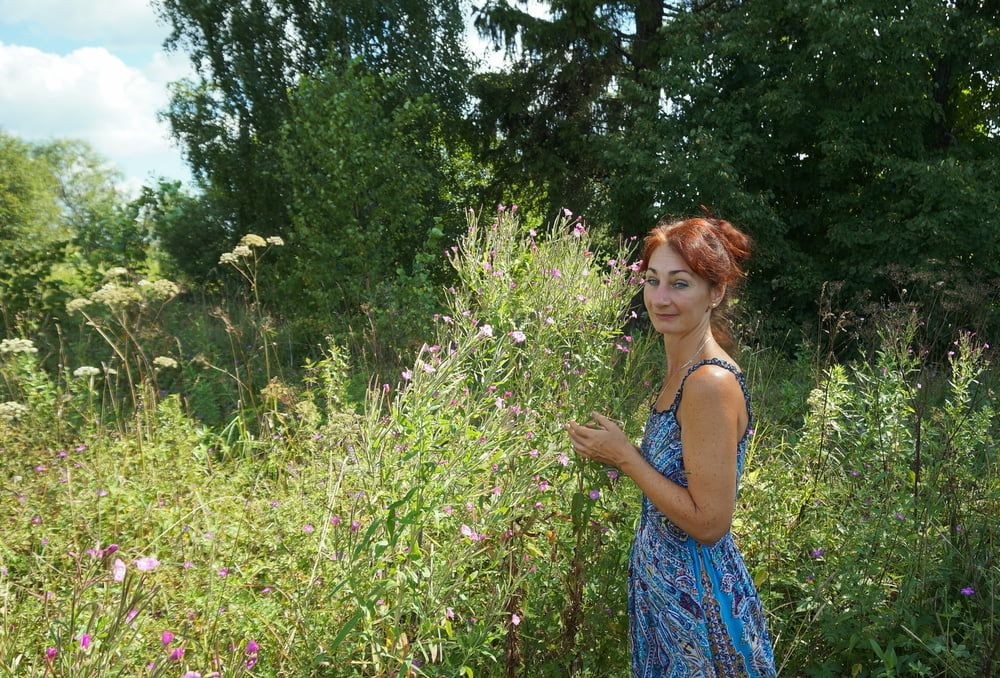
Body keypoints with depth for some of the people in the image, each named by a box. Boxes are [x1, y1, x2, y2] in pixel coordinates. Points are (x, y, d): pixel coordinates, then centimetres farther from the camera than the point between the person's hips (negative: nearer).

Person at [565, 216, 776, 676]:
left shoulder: (712, 382, -25)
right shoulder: (682, 370, 3)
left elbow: (709, 522, -24)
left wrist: (625, 457, -18)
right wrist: (614, 452, 0)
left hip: (698, 599, -8)